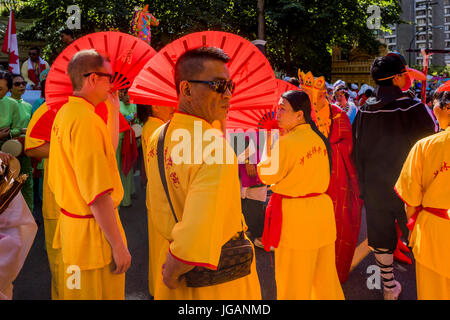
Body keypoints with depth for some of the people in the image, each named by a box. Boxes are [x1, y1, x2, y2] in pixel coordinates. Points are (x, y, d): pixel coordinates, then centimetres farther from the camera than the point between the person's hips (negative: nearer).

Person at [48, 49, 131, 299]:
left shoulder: (66, 112, 8)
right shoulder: (85, 119, -22)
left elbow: (106, 152, 19)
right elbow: (98, 193, -26)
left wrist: (114, 111, 15)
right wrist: (119, 245, -21)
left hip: (71, 220, 10)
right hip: (93, 231, -10)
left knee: (76, 292, 22)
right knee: (103, 294, 3)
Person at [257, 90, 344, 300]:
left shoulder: (286, 143, -18)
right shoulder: (319, 139, 3)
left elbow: (267, 175, -6)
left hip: (295, 215, -7)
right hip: (321, 211, 7)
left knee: (294, 281, 8)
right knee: (324, 276, 19)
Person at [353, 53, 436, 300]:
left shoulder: (364, 111, -3)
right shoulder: (413, 108, -17)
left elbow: (356, 149, 5)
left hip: (374, 187, 4)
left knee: (381, 236, 15)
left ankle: (389, 287, 28)